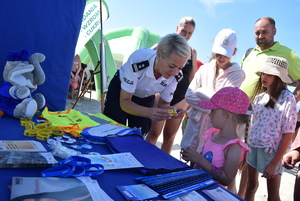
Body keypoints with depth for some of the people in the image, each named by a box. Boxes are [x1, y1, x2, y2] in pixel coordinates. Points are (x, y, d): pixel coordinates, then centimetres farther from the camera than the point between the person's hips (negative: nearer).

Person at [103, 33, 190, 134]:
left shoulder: (176, 75, -26)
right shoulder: (138, 60, -37)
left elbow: (163, 104, -11)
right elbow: (124, 102, -31)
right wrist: (149, 112, -48)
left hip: (146, 98, 3)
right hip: (119, 92, -3)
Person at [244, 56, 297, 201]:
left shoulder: (287, 98, -12)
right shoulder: (259, 97, 5)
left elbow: (288, 134, -13)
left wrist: (275, 163, -14)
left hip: (271, 151, -5)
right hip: (252, 147, 5)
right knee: (251, 186, 18)